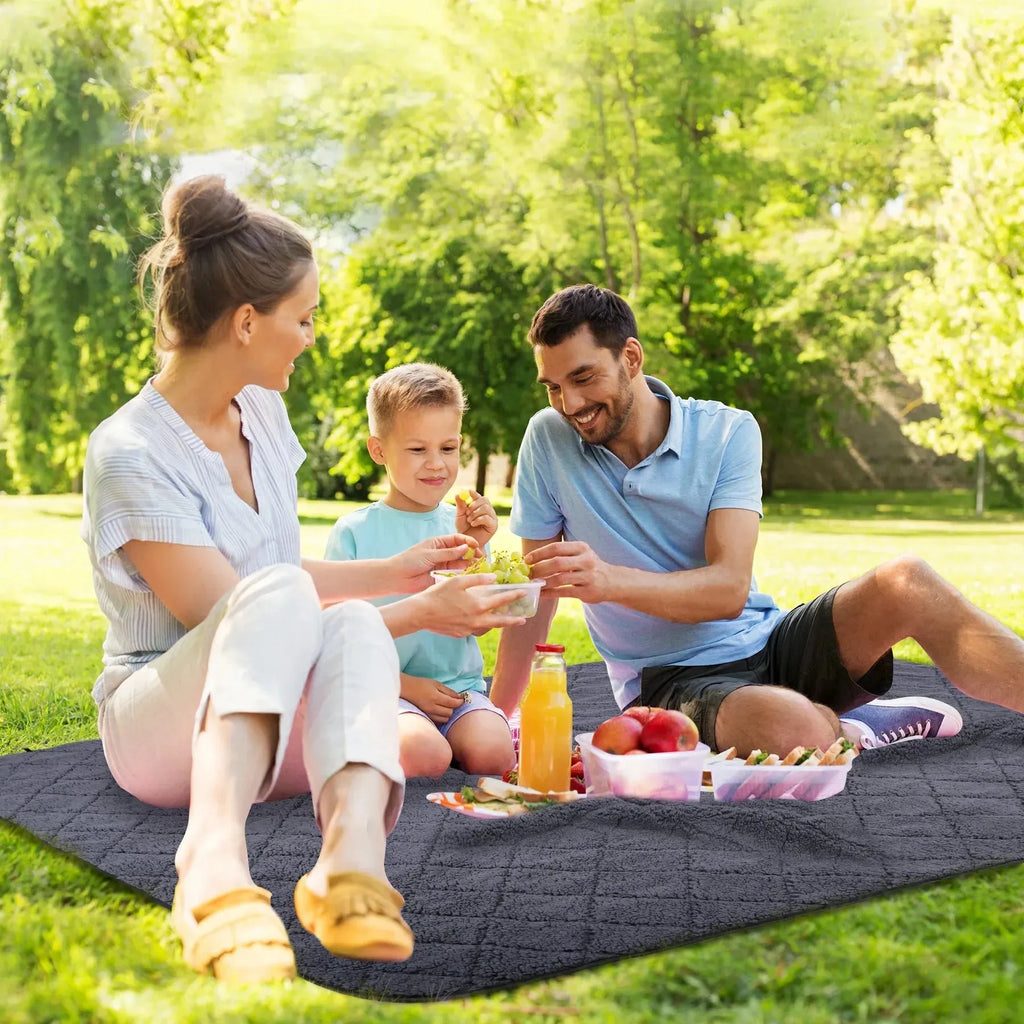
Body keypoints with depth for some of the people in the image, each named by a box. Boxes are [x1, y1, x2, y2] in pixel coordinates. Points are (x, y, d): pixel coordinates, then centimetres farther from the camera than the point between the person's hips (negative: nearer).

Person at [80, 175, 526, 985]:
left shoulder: (261, 412, 7)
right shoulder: (129, 454, -17)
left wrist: (393, 572, 19)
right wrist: (419, 614, -14)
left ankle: (352, 858, -54)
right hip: (164, 727, -6)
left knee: (352, 623, -29)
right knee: (280, 595, -35)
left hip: (279, 726, 6)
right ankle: (214, 858, -55)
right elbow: (240, 611, -19)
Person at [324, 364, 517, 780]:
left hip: (460, 686, 3)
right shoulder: (354, 531, -1)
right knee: (424, 756, -32)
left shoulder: (462, 523, 9)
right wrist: (404, 684, -12)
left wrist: (471, 550, -12)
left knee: (492, 754, -27)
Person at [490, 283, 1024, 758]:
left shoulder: (728, 433, -5)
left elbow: (729, 588, -17)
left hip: (766, 643, 2)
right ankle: (853, 732, -6)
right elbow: (538, 588, 3)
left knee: (906, 581, -27)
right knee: (798, 731, -36)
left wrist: (609, 580, -33)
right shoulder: (549, 438, -3)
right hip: (670, 679, -2)